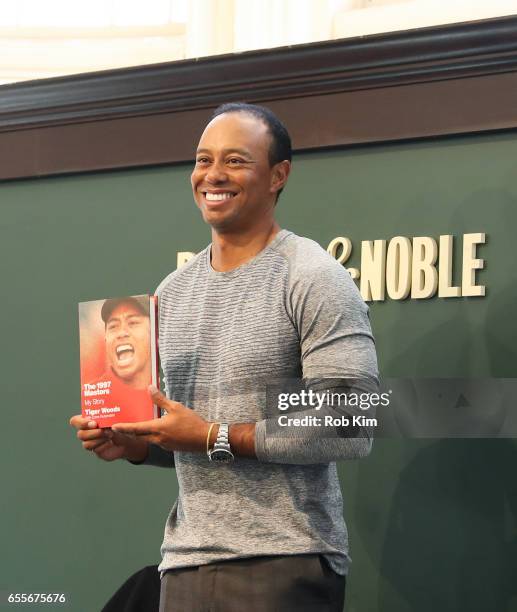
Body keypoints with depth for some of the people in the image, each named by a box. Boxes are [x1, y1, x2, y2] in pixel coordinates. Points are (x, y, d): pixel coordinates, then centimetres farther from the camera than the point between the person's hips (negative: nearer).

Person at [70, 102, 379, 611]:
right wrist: (132, 444, 0)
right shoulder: (172, 292, 13)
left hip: (285, 567, -6)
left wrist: (216, 437, -17)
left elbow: (351, 430, -16)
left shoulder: (314, 279, -8)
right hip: (185, 563, 6)